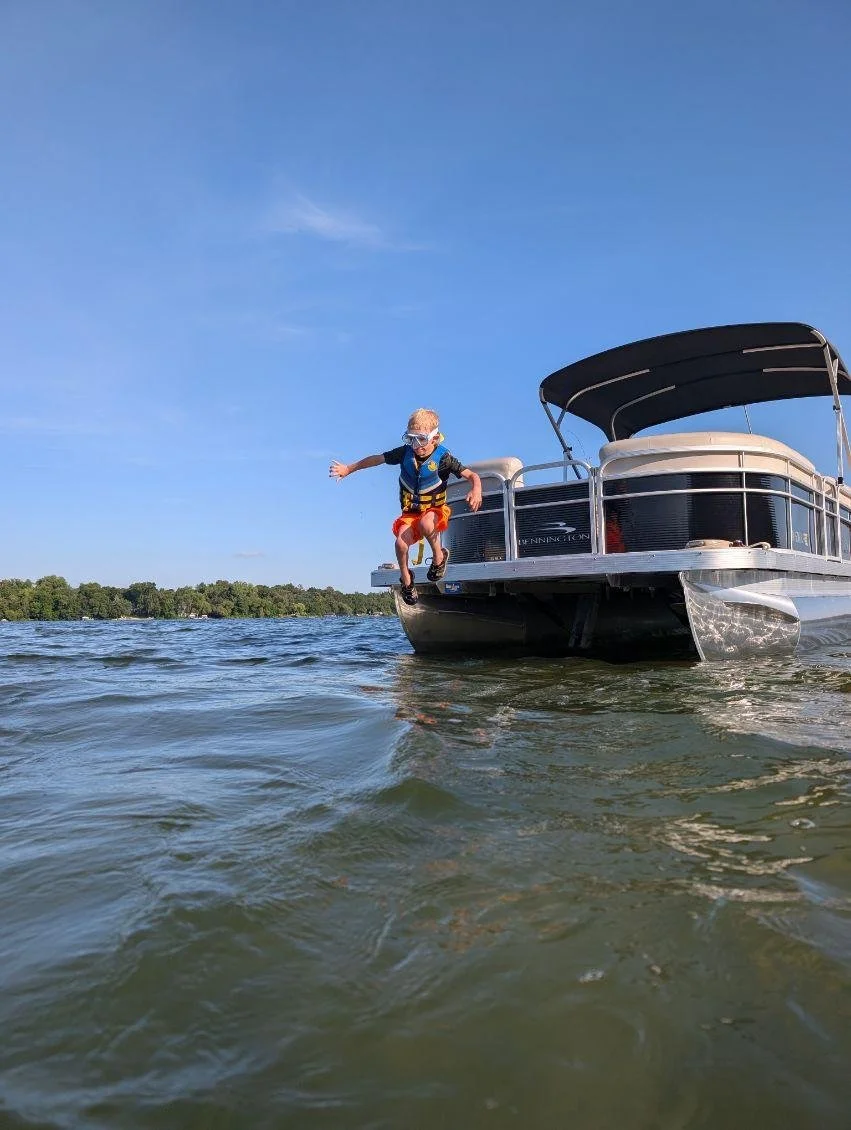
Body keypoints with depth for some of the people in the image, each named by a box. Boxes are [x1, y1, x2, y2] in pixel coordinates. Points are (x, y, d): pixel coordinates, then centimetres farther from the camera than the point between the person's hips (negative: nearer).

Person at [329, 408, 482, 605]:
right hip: (410, 511, 3)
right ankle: (406, 579, 4)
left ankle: (439, 556, -8)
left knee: (426, 524, -39)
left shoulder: (443, 458, -15)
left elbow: (472, 475, -19)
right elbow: (377, 459, 7)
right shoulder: (405, 453, -6)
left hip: (435, 509, -3)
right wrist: (348, 469, 11)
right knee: (401, 542, -25)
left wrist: (476, 491, -42)